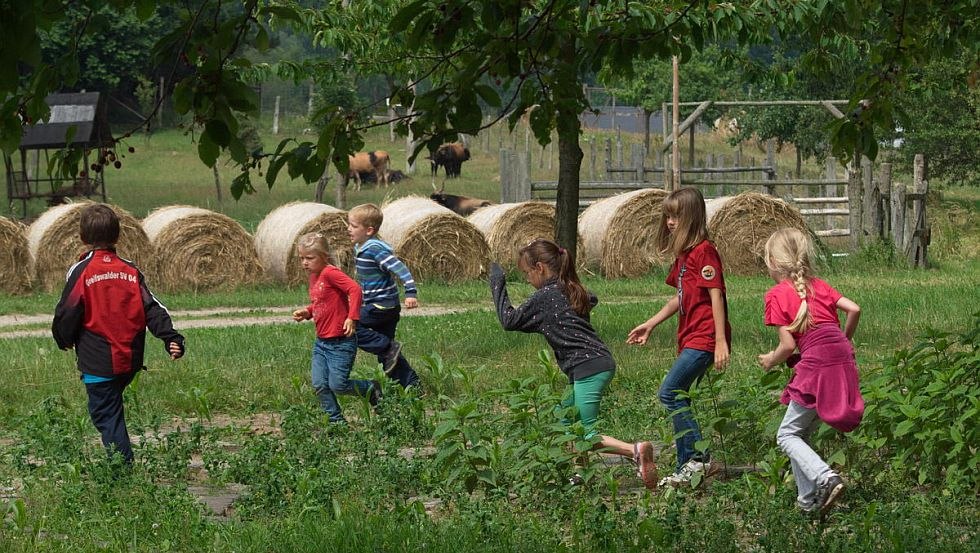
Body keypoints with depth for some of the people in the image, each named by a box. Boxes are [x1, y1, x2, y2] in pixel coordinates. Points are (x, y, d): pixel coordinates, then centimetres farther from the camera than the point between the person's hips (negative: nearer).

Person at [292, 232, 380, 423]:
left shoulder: (330, 273, -17)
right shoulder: (314, 276, 10)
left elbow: (355, 289, -28)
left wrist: (352, 317, -31)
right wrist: (307, 312, 5)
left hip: (340, 342, -9)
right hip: (321, 341, 9)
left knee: (337, 385, -6)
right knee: (319, 385, 1)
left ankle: (372, 389, 18)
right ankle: (335, 420, 12)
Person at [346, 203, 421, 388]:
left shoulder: (375, 249, -19)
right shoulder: (360, 248, 11)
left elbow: (399, 268, -26)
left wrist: (411, 292, -35)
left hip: (383, 305, -10)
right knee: (386, 354, 12)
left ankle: (388, 347, -13)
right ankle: (412, 384, 17)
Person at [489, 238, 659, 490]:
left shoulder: (545, 297, -7)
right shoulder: (571, 290, 16)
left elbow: (509, 320, 0)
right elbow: (591, 300, 40)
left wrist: (497, 285, 8)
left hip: (589, 368, -9)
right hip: (601, 362, 9)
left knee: (586, 433, -12)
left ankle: (635, 450, -28)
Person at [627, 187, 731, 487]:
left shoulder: (703, 251, -12)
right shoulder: (683, 253, 16)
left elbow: (716, 295, -16)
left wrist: (721, 341, -20)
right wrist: (650, 324, 25)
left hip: (705, 337, -10)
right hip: (689, 337, 10)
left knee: (669, 392, -15)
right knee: (677, 396, 9)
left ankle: (698, 457, -11)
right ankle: (687, 467, 13)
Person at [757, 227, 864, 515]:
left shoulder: (777, 294, -1)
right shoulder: (819, 286, 16)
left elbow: (788, 345, -6)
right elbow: (854, 309, 8)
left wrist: (770, 361, 14)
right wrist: (844, 340, 25)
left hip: (817, 366, -7)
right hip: (844, 364, 7)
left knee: (787, 435, 5)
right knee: (801, 432, 19)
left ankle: (826, 478, -18)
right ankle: (809, 500, 16)